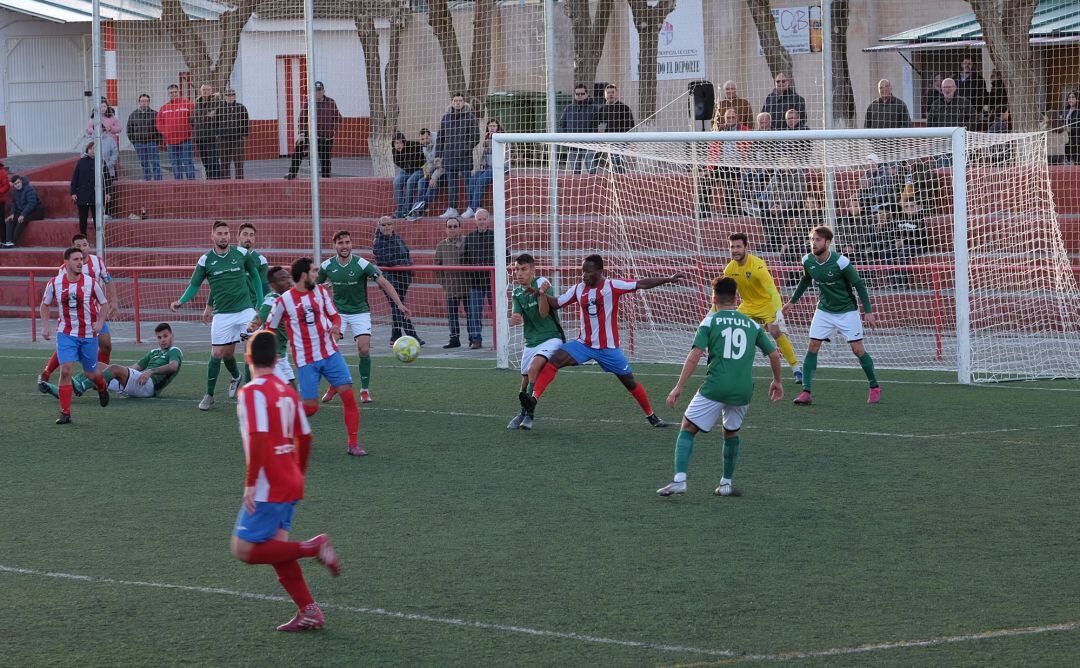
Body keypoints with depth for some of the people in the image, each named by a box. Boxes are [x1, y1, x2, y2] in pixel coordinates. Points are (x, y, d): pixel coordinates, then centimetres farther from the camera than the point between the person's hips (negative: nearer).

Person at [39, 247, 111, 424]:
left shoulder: (91, 283, -8)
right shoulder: (55, 283, -6)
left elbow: (104, 304, 4)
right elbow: (44, 305, 10)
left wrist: (100, 322, -12)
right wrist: (45, 326, -1)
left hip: (88, 335, 0)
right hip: (66, 334, 0)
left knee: (90, 373, 10)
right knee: (65, 370, -15)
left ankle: (102, 387, 48)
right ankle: (65, 413, -9)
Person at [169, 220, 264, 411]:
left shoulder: (242, 253, -1)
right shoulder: (205, 260, -2)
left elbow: (254, 273, 14)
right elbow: (195, 285, 5)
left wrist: (261, 302, 11)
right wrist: (181, 302, -12)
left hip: (245, 309, 0)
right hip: (222, 314, 0)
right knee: (218, 354, -1)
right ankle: (209, 395, 13)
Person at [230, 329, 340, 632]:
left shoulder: (252, 392, -13)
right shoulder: (287, 391, 10)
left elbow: (258, 439, -23)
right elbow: (305, 437, 16)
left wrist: (250, 483, -19)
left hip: (267, 488, -8)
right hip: (291, 484, 8)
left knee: (244, 550, -4)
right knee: (275, 548, 13)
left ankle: (313, 547, -12)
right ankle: (309, 613, 8)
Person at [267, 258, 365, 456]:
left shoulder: (320, 291, 5)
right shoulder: (284, 301, -8)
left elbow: (334, 315, 12)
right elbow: (269, 329, 1)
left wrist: (336, 326, -11)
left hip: (330, 353, 4)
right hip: (306, 361, -4)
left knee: (348, 395, -8)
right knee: (310, 407, -8)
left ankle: (354, 444, 0)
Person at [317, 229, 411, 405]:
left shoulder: (362, 264, -15)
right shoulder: (327, 266, -6)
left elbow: (384, 283, -16)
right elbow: (315, 285, 11)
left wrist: (399, 304, -26)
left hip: (360, 312, -2)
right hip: (338, 312, 2)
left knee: (364, 349, -15)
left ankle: (365, 390, 1)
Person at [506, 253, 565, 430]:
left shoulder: (542, 283, -13)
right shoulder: (517, 293, 5)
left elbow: (544, 313, -22)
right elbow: (516, 317, -6)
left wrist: (542, 294, -41)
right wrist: (513, 320, -31)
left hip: (551, 338, -6)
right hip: (531, 341, 6)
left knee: (534, 367, -28)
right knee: (526, 381, 9)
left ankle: (529, 414, -23)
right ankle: (524, 413, 33)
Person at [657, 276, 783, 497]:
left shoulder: (710, 321, 4)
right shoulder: (752, 324, 15)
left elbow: (695, 355, -6)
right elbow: (774, 354, 17)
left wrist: (679, 386, -7)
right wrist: (777, 381, 33)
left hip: (715, 388, -4)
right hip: (743, 391, 4)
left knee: (687, 429, 7)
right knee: (731, 433, 26)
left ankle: (679, 479, -9)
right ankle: (726, 483, 24)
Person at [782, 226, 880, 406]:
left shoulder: (840, 262, -24)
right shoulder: (808, 261, -8)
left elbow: (859, 285, -14)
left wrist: (868, 311, -16)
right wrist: (792, 301, 19)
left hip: (847, 311, -4)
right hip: (824, 311, 4)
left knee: (857, 349, -4)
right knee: (812, 347, -6)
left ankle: (875, 388, 13)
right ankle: (806, 392, -6)